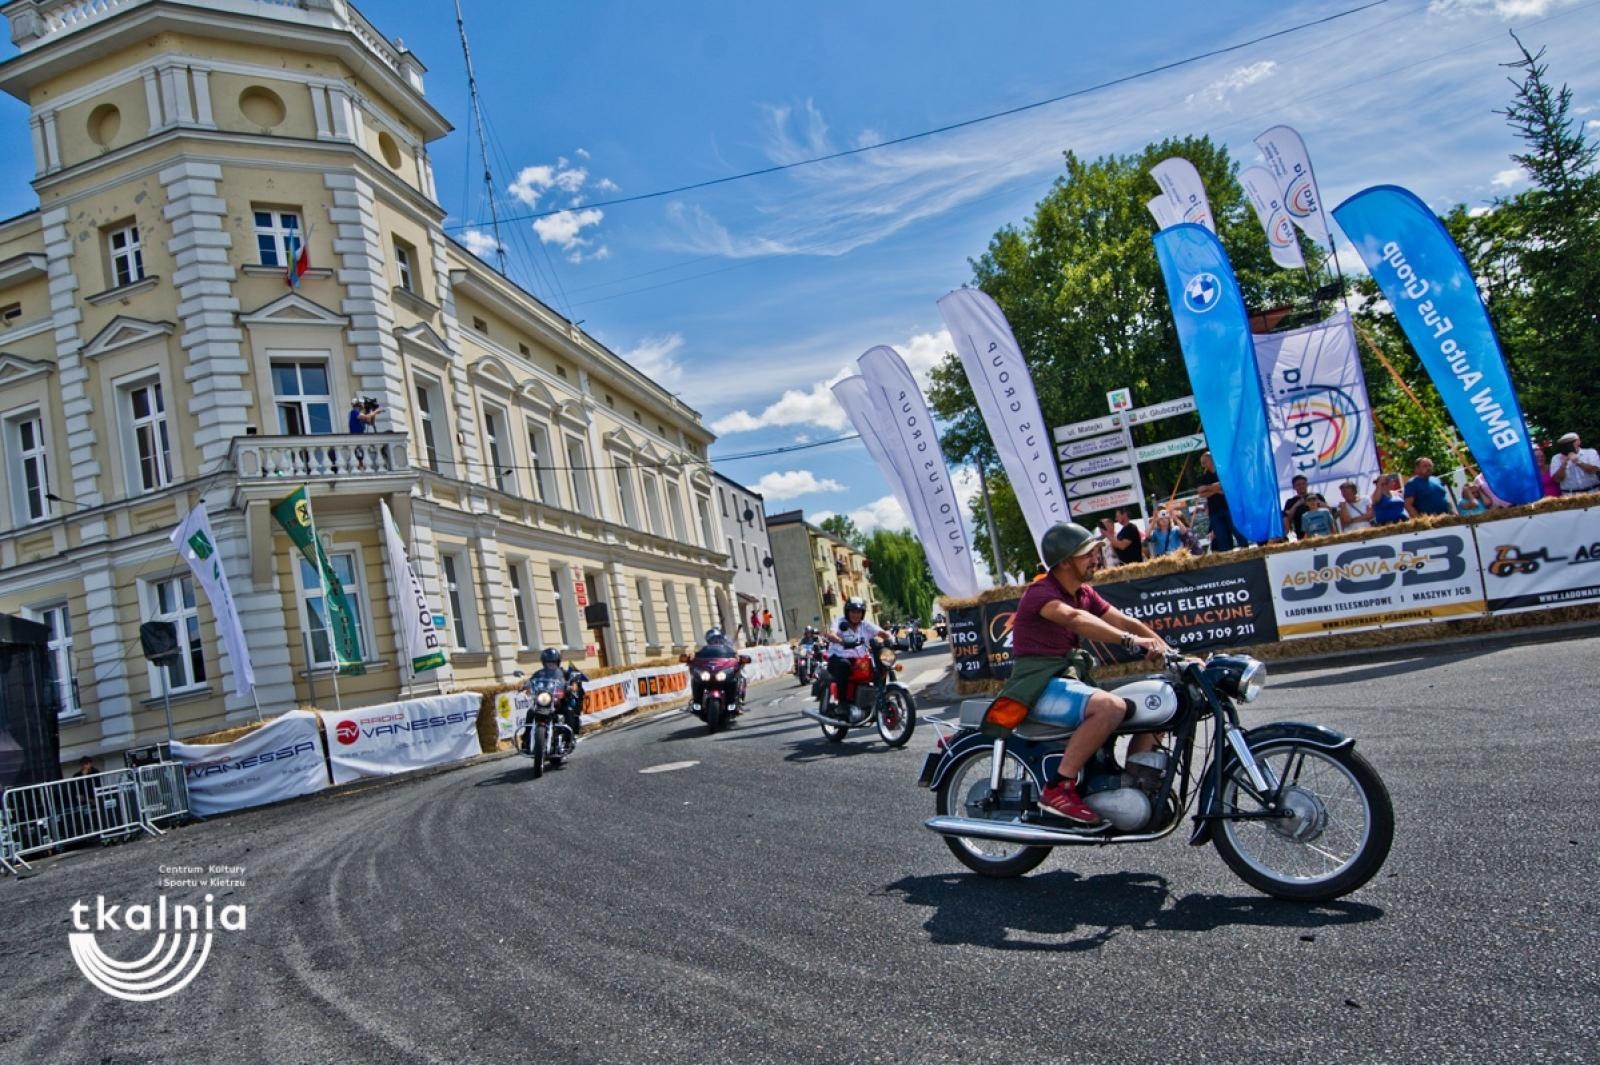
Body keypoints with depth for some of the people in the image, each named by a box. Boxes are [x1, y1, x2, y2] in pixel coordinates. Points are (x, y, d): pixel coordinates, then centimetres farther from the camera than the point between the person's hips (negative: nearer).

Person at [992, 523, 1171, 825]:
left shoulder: (1085, 594, 14)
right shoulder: (1040, 592, -14)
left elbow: (1123, 621, 4)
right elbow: (1074, 618, -35)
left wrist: (1166, 649, -10)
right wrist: (1131, 641, -45)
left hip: (1065, 680, 9)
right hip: (1037, 687, -9)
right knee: (1111, 706, -34)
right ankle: (1058, 788, -27)